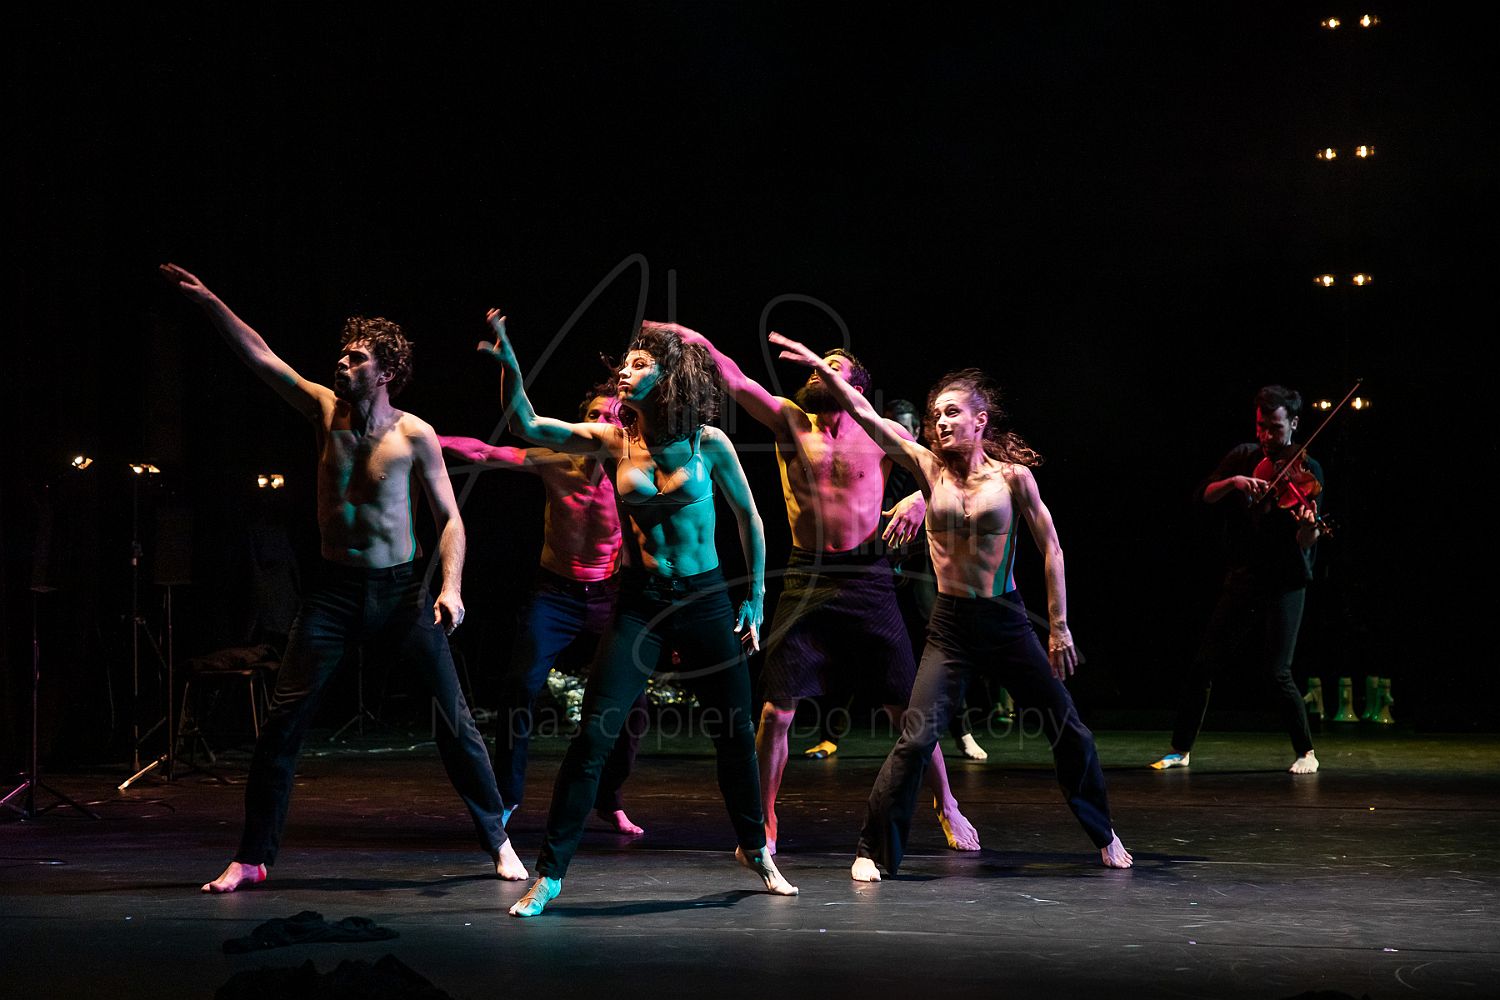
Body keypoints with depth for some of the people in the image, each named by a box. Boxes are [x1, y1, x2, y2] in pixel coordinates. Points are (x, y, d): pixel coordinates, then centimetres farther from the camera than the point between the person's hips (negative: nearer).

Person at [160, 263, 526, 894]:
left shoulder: (414, 435, -6)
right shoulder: (327, 411, 1)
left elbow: (449, 517, -3)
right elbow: (258, 355, -1)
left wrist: (450, 586, -16)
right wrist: (207, 303, -10)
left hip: (400, 589, -2)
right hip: (334, 589, 2)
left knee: (454, 720, 0)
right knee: (282, 721, -4)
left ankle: (499, 843, 13)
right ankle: (251, 858, 5)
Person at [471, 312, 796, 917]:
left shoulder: (708, 443, -4)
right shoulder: (613, 442, -2)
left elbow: (748, 515, 7)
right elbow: (529, 428, -10)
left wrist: (756, 598, 7)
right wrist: (510, 367, -25)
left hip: (705, 600, 0)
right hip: (639, 603, 0)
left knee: (736, 733, 10)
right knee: (593, 736, -9)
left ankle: (754, 849, 34)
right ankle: (550, 873, -2)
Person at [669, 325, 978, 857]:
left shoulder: (881, 433, 4)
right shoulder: (789, 421, 5)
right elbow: (737, 382, -8)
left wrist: (920, 498, -7)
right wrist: (702, 345, -23)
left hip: (867, 578, 0)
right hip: (805, 579, 0)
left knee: (909, 705, 3)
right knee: (776, 711, -4)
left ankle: (946, 807, 21)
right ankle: (764, 824, 11)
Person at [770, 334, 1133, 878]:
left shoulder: (1013, 475, -4)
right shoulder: (931, 468, 0)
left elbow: (1050, 550, 0)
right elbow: (866, 416, -7)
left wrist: (1059, 628, -2)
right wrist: (822, 369, -17)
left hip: (1006, 621, 0)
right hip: (949, 625, 0)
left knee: (1069, 732, 7)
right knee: (915, 740, -12)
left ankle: (1104, 835, 28)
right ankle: (874, 851, -2)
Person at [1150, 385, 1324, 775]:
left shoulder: (1307, 470, -8)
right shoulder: (1243, 457, 5)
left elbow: (1305, 543, -17)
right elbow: (1205, 495, -5)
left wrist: (1309, 527, -40)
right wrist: (1234, 482, -23)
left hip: (1284, 584, -4)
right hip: (1242, 578, 4)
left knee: (1276, 672, -11)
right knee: (1203, 665, 0)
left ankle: (1306, 753, 8)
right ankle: (1181, 749, 12)